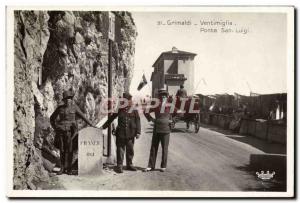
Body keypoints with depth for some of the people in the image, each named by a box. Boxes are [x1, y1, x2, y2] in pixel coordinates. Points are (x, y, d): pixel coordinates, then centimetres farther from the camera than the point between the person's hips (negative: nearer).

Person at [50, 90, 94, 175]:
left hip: (70, 131, -2)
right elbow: (52, 118, 15)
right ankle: (62, 168, 14)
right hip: (61, 131, 2)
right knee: (62, 150, 5)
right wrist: (55, 128, 5)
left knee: (69, 150, -2)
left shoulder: (74, 107, 1)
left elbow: (83, 116, 3)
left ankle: (69, 169, 7)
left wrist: (91, 125, -1)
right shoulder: (60, 108, 5)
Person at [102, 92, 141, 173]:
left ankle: (129, 164, 26)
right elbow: (111, 118, 10)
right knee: (120, 150, 1)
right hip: (120, 134, -1)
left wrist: (138, 132, -3)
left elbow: (138, 122, 4)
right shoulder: (119, 110, 2)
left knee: (130, 150, 11)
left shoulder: (134, 111, 2)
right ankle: (119, 166, 8)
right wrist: (103, 126, 9)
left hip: (130, 134, 1)